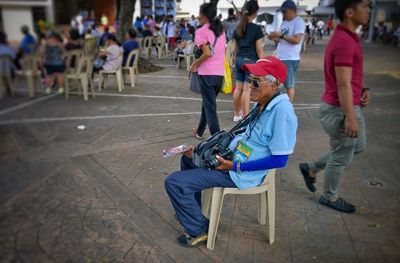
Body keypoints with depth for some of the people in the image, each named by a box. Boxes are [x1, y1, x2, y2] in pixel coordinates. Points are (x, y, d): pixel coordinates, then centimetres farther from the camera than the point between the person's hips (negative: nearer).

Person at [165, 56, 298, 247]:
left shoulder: (282, 111, -26)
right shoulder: (263, 103, 3)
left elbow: (279, 160, -24)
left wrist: (235, 167, -21)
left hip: (241, 173, -10)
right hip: (232, 156, 10)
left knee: (173, 182, -13)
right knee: (189, 158, 27)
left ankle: (199, 230, 8)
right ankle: (190, 209, 40)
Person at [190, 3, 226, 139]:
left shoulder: (201, 31, -7)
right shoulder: (221, 30, 13)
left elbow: (207, 53, -18)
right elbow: (220, 51, 10)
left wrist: (195, 64, -4)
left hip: (207, 73, -7)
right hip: (220, 73, 7)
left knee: (210, 106, -2)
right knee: (207, 103, 20)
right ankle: (199, 131, 34)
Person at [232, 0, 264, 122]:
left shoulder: (238, 28, 7)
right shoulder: (256, 28, -11)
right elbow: (259, 49, -11)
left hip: (239, 59, 6)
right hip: (251, 61, -6)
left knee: (238, 88, 12)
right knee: (247, 90, -3)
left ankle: (237, 114, 23)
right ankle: (245, 117, 3)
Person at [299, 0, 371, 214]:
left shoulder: (346, 37, 11)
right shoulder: (345, 42, -23)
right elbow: (343, 85, -24)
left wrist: (362, 90, 7)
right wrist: (350, 117, -22)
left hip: (349, 106, 10)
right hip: (340, 109, -10)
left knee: (357, 146, 24)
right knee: (341, 157, 7)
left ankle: (311, 169, 32)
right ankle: (329, 197, 28)